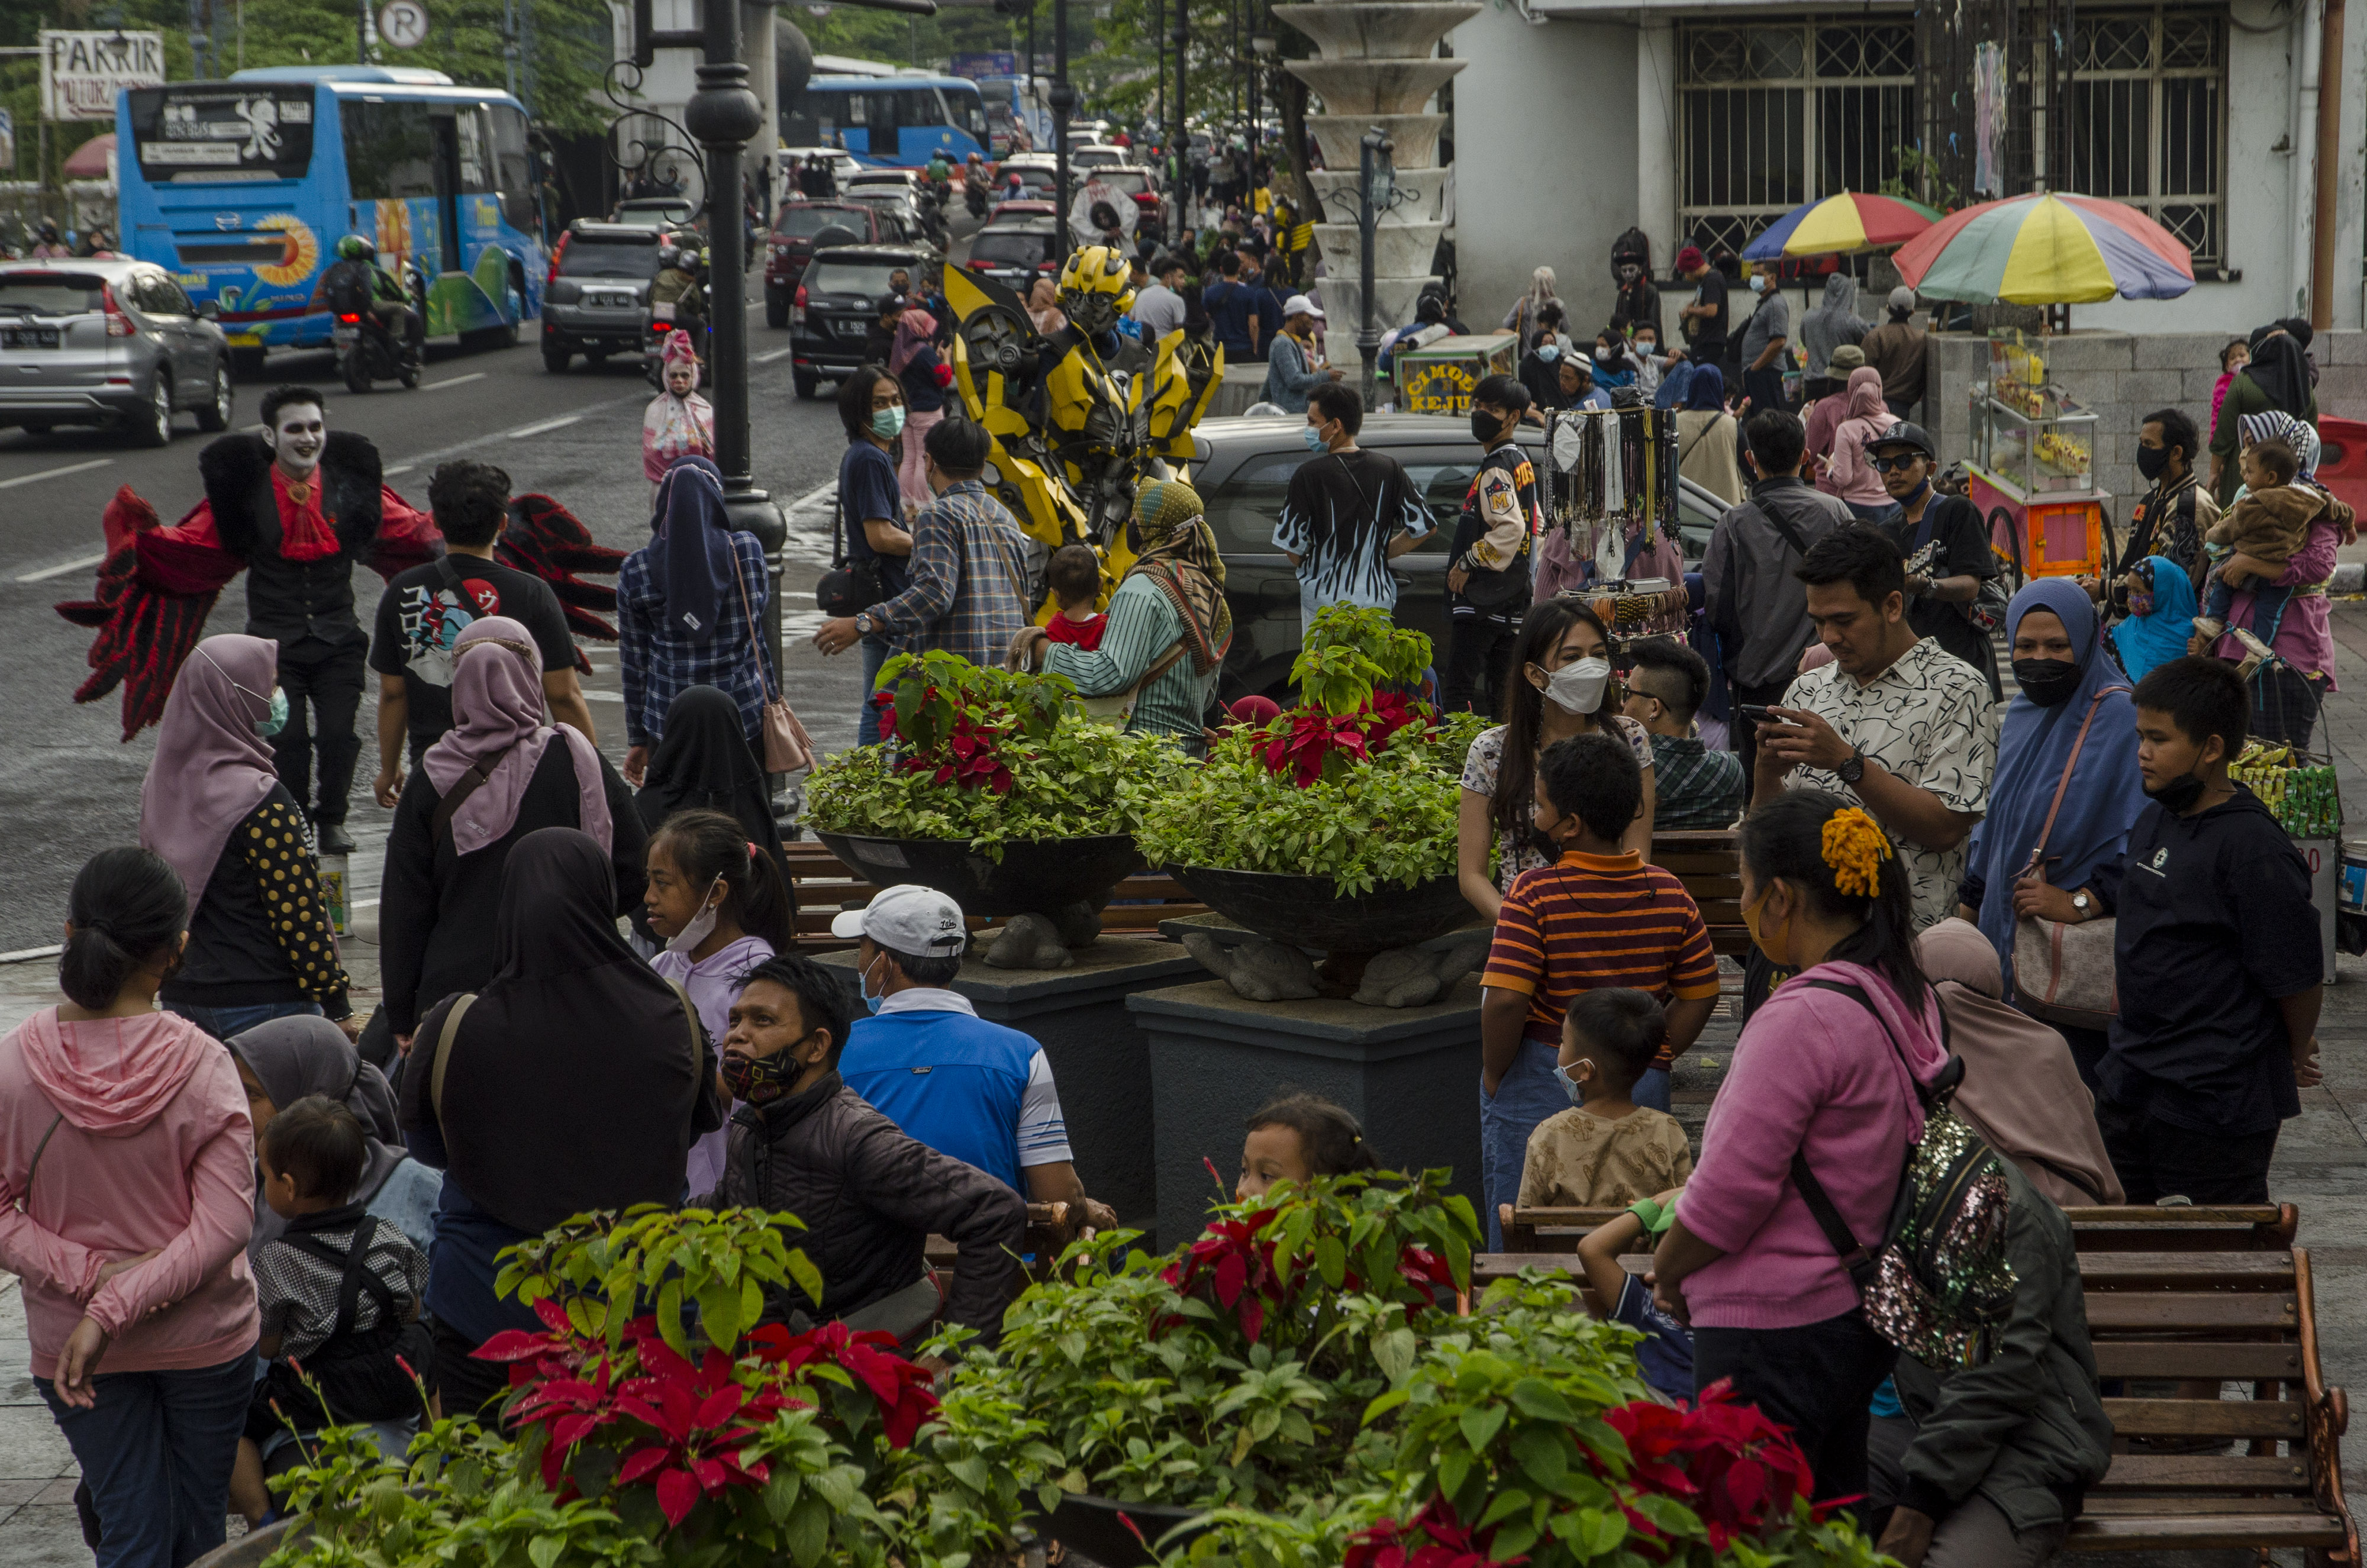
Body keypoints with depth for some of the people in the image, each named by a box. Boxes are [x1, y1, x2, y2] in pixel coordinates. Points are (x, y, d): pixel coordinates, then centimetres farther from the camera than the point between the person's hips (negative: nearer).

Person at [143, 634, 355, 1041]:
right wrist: (338, 1007, -9)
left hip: (180, 996, 8)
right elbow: (299, 912, -17)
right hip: (261, 1005, -8)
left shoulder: (163, 783, 5)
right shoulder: (260, 799, -18)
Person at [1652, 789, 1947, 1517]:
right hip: (1857, 1315, 9)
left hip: (1775, 1336, -9)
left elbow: (1731, 1191, -20)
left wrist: (1667, 1271, -2)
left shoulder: (1803, 1018, -22)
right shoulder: (1907, 999, 7)